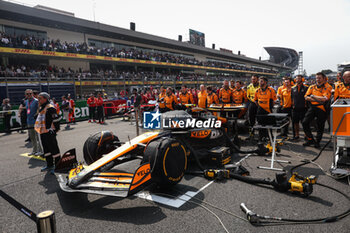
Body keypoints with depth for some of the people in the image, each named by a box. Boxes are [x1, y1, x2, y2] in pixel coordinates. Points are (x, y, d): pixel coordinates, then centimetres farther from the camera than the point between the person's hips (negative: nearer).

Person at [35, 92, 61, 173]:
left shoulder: (50, 108, -14)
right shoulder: (41, 108, 16)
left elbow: (56, 119, -17)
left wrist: (54, 129, -16)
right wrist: (38, 129, 26)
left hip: (49, 133, -10)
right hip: (42, 133, 10)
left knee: (53, 149, -3)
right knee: (46, 149, 16)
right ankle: (49, 165, 27)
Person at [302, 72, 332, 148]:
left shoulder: (326, 89, 1)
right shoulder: (312, 87, 11)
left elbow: (325, 98, -16)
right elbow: (306, 97, 0)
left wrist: (313, 96, -10)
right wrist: (318, 100, -9)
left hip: (321, 109, -2)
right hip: (312, 108, 3)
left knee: (320, 126, 4)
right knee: (305, 122, -9)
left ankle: (317, 142, 20)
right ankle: (310, 139, 6)